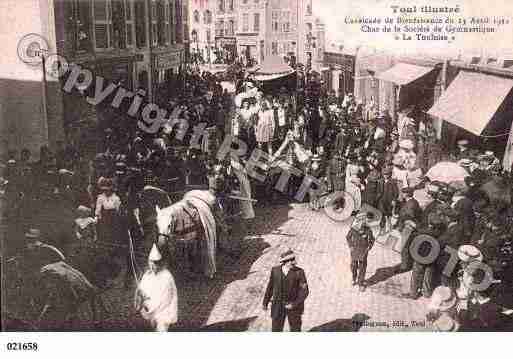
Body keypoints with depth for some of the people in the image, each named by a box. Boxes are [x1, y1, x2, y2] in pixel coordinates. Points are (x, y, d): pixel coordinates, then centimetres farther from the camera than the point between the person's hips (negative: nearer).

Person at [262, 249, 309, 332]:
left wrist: (294, 304, -23)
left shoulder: (299, 272, -15)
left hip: (294, 306, -1)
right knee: (276, 329, 8)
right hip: (278, 305, 2)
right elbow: (271, 286, 7)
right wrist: (265, 302, 11)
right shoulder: (275, 270, -7)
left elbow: (304, 291, -14)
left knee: (295, 330, 11)